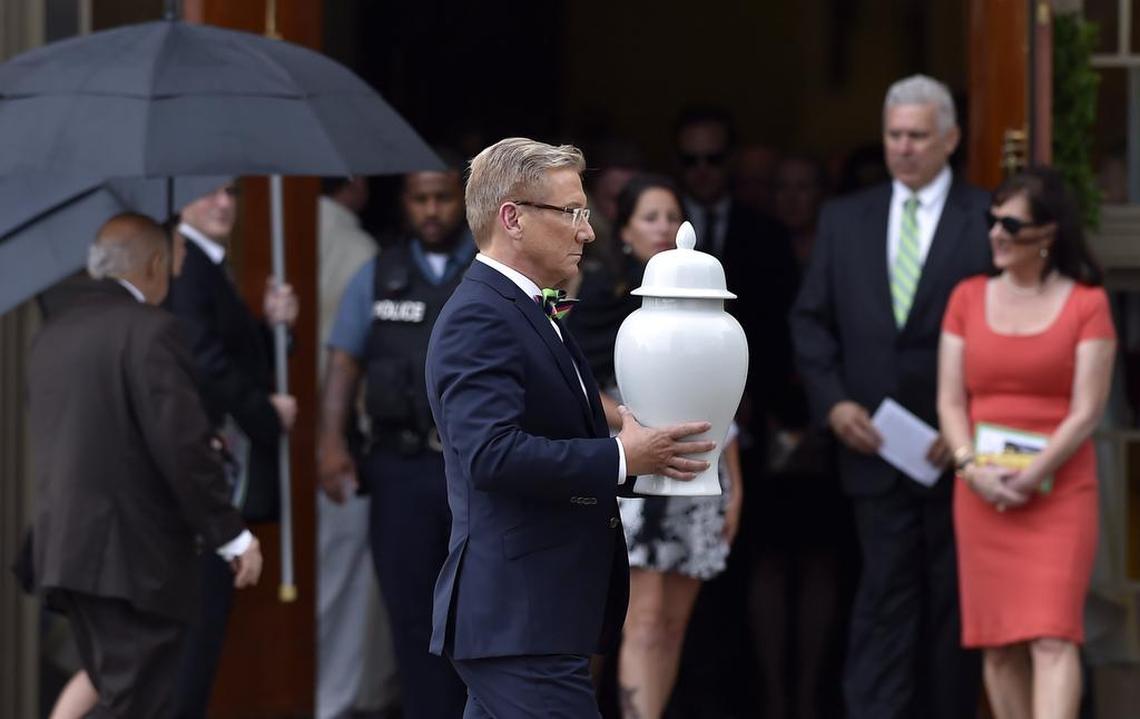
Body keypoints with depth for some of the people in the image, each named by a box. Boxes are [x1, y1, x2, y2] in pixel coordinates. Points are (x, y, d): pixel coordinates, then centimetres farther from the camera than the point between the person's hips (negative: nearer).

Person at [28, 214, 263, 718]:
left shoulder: (51, 333, 13)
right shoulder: (147, 328, -12)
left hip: (66, 548, 8)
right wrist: (232, 536, -9)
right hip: (132, 552, -8)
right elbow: (182, 444, -17)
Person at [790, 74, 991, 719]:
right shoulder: (845, 220, 11)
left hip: (958, 448, -2)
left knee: (953, 605, 5)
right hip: (875, 445, 2)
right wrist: (833, 401, -3)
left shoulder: (989, 219, 0)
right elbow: (811, 320, 12)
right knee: (884, 598, -4)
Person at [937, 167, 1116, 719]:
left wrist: (1031, 476, -15)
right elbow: (950, 400, 7)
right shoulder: (968, 298, 10)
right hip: (982, 493, 4)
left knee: (1053, 636, -14)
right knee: (998, 642, 3)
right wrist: (971, 467, -10)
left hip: (1059, 491, -4)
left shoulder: (1087, 303, 0)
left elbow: (1087, 410, -5)